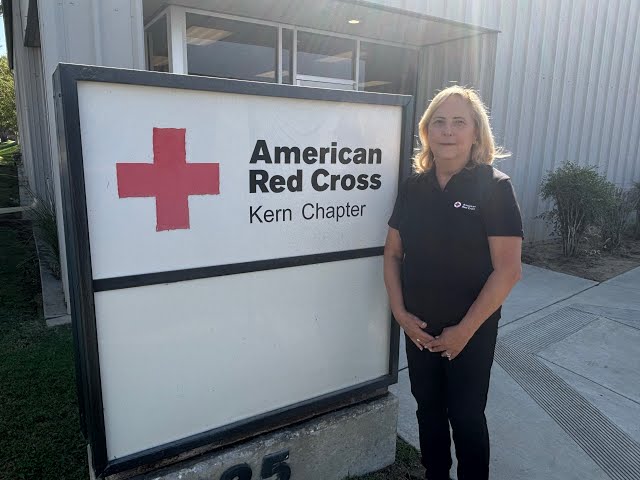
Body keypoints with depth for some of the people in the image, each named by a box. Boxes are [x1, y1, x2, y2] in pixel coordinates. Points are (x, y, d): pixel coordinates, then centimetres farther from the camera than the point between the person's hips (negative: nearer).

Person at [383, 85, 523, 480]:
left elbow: (508, 270, -16)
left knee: (466, 415, 12)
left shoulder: (495, 187, -12)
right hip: (420, 328, 4)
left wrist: (464, 329, -15)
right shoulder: (414, 186, 0)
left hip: (472, 331, -4)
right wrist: (400, 313, -6)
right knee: (428, 408, 19)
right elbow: (393, 253, 3)